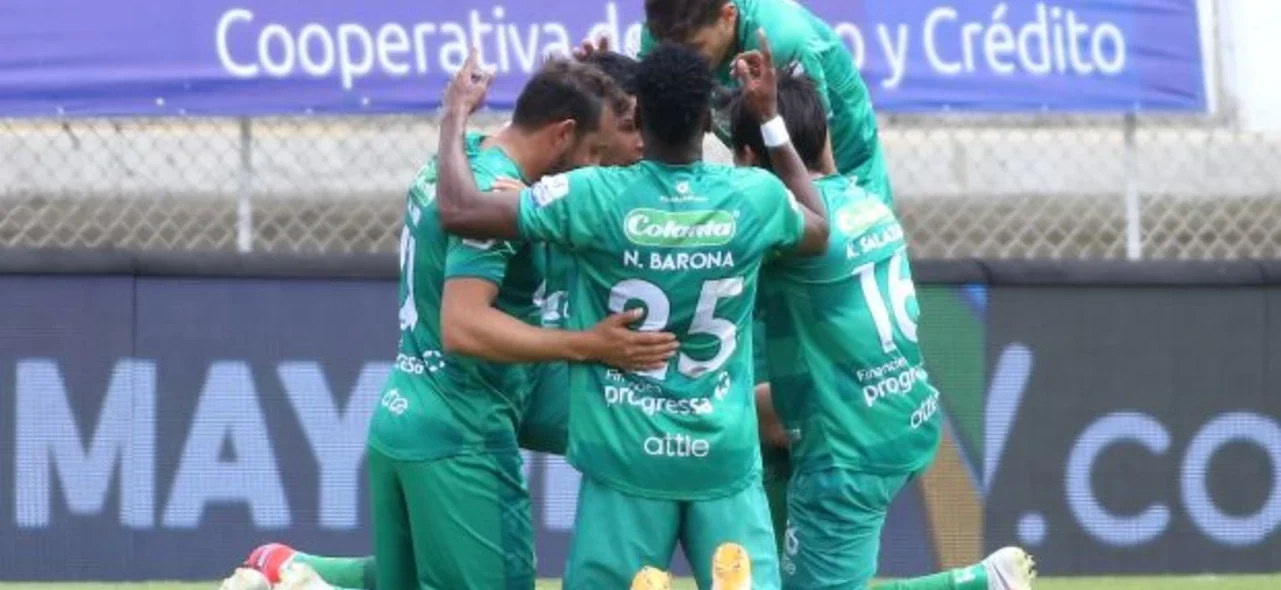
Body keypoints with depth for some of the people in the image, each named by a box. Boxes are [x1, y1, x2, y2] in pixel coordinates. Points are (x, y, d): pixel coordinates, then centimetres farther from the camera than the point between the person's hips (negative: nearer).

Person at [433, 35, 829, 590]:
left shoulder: (597, 197, -13)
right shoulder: (755, 197, -3)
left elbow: (458, 210, -15)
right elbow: (818, 231, 21)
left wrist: (457, 114, 2)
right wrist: (771, 119, 25)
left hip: (627, 460, -2)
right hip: (725, 458, 2)